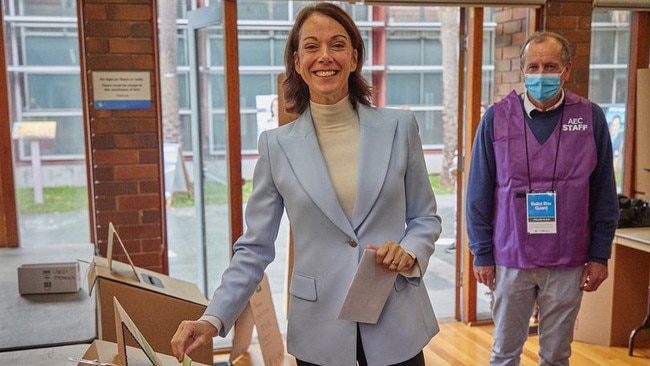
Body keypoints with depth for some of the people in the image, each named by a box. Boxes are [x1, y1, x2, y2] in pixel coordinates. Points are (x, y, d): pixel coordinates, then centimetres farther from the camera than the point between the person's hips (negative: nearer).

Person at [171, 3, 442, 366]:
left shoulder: (399, 127, -3)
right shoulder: (277, 145, -4)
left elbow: (426, 218, 7)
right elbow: (255, 248, -1)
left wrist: (410, 252, -14)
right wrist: (213, 319, -12)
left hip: (396, 326, 1)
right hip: (320, 333, 0)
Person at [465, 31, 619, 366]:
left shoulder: (591, 118, -2)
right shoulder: (497, 117, -4)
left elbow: (604, 194, 3)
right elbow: (479, 192, -2)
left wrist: (600, 255, 2)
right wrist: (482, 253, -2)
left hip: (568, 263, 1)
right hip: (511, 259, 0)